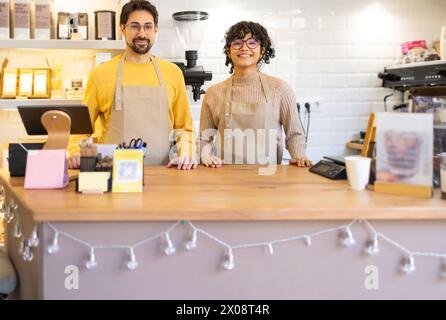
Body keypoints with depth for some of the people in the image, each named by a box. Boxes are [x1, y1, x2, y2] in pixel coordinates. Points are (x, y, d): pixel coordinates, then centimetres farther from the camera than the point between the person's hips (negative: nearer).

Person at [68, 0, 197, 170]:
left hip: (161, 172, 2)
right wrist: (76, 153, -5)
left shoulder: (173, 73, 10)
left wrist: (186, 153, -2)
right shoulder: (101, 74, 5)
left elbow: (183, 127, 16)